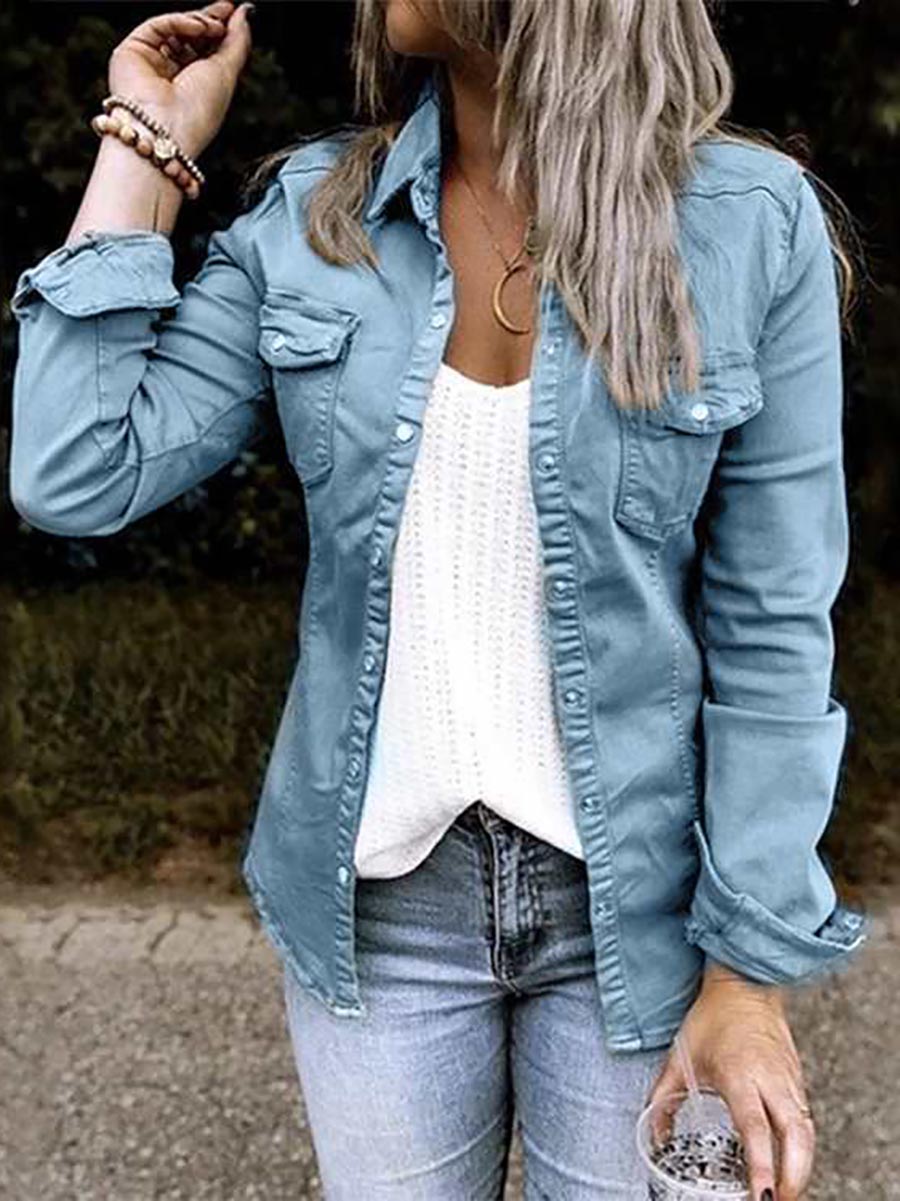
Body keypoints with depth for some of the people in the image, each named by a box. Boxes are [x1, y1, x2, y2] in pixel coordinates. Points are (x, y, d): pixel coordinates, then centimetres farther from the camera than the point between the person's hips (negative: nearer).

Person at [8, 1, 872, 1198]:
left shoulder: (752, 224, -10)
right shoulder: (309, 215, -2)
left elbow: (774, 630, -8)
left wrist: (751, 963, -6)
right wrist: (147, 147, -5)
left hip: (634, 901, -1)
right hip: (379, 896, 2)